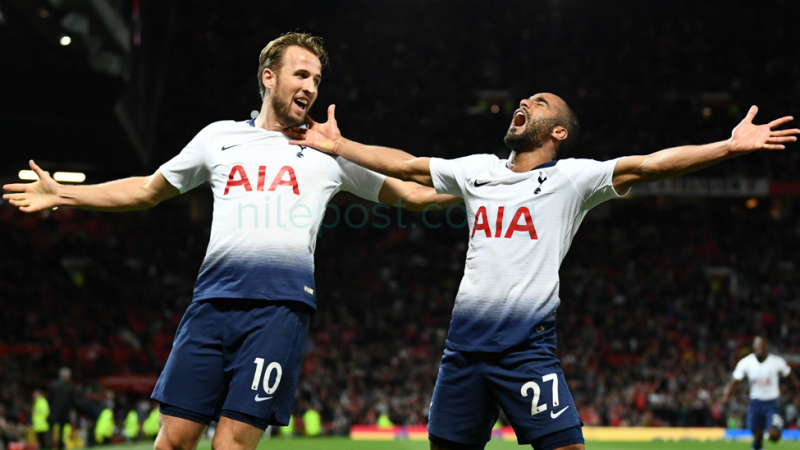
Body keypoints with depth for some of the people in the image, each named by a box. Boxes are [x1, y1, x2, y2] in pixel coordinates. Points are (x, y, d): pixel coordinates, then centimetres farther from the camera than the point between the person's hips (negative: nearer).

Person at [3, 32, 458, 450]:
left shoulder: (330, 151, 15)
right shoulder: (219, 137, 18)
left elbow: (409, 192, 21)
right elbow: (147, 190, 26)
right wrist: (60, 194, 24)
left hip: (281, 307, -2)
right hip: (213, 299, 2)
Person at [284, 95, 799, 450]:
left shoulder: (572, 177, 1)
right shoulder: (477, 170, 15)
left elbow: (650, 163, -9)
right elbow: (406, 165, 23)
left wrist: (730, 146, -18)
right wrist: (336, 145, 24)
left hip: (528, 345, -5)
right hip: (464, 342, 5)